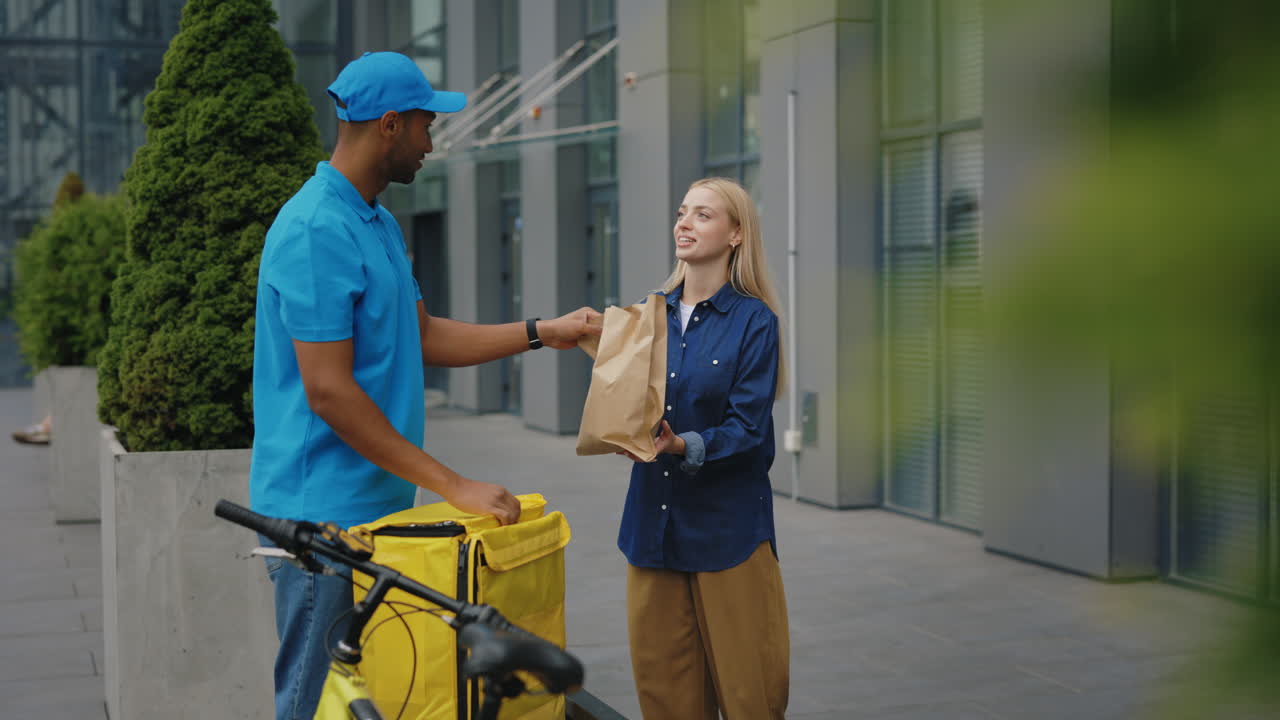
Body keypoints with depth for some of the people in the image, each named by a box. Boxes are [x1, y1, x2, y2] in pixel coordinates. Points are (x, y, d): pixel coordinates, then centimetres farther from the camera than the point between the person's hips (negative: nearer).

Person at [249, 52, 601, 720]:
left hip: (377, 506, 10)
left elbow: (423, 337, 21)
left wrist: (543, 332, 19)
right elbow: (328, 392, -22)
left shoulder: (379, 223, 13)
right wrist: (453, 486, -21)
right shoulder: (315, 231, -18)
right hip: (325, 517, -10)